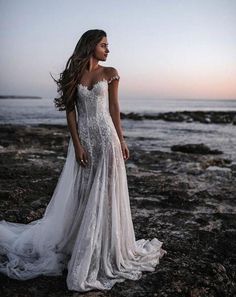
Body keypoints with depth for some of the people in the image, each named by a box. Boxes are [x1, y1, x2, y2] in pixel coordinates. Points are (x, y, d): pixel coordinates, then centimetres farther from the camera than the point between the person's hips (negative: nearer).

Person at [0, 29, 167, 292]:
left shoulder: (110, 73, 4)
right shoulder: (74, 75, 3)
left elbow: (114, 108, 4)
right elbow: (70, 111, 0)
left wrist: (121, 140, 0)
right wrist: (77, 144, -9)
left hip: (105, 137, 0)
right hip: (83, 137, 1)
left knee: (104, 194, 4)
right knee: (80, 194, 7)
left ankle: (104, 251, 18)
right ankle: (75, 245, 23)